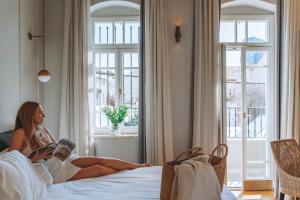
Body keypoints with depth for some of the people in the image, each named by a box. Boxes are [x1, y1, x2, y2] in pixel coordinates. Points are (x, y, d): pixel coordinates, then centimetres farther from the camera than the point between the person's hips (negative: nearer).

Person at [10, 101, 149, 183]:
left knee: (100, 160, -11)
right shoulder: (20, 133, -4)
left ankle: (140, 166, -7)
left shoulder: (45, 131, 18)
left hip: (62, 159, 7)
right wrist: (35, 158, -21)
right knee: (99, 169, -19)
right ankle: (129, 173, -5)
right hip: (51, 169, -7)